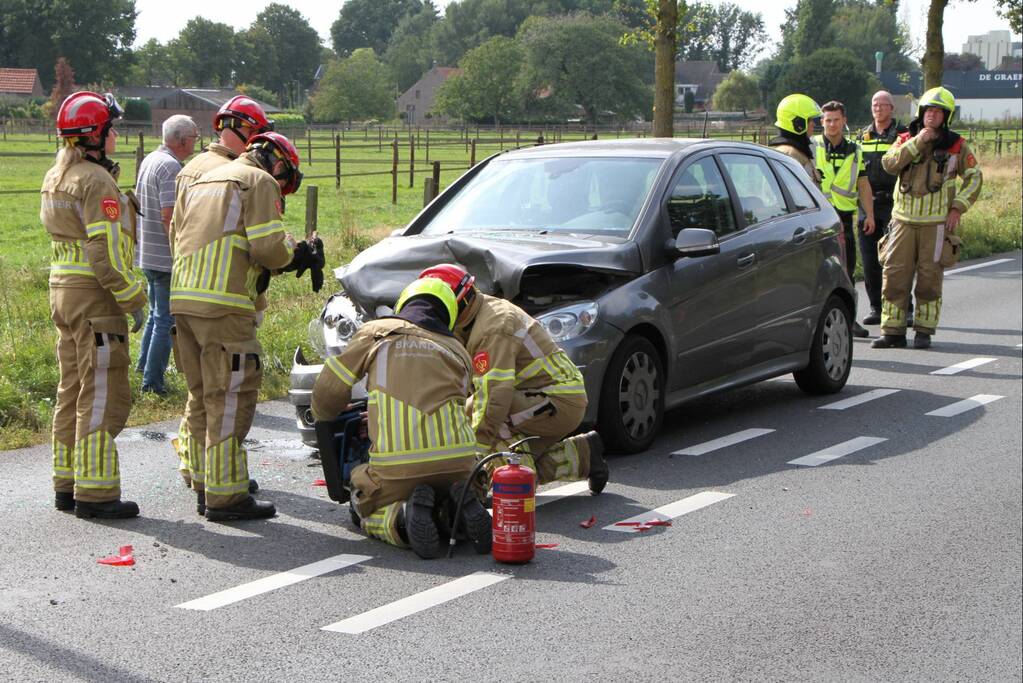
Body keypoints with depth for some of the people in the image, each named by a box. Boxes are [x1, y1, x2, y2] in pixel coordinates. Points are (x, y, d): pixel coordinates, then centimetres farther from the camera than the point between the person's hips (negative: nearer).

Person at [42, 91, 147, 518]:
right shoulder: (97, 182, -15)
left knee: (73, 391, 15)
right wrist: (133, 299, -14)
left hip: (62, 290, 10)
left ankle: (67, 484, 21)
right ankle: (95, 492, -4)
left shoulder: (55, 178, 15)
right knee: (104, 395, -5)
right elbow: (107, 251, -19)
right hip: (95, 295, -10)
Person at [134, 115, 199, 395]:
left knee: (156, 314, 24)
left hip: (147, 254, 10)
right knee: (166, 320, -2)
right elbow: (169, 216, -24)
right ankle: (152, 382, 2)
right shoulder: (170, 167, -19)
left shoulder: (150, 160, 11)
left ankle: (144, 365, 35)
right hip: (167, 257, -10)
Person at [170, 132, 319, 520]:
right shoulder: (260, 182, 1)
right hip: (223, 304, -8)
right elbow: (268, 244, -11)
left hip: (182, 298, 9)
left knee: (203, 396, 16)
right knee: (230, 398, -6)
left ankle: (206, 486, 22)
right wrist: (294, 256, 10)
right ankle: (225, 496, -6)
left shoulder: (201, 182, 27)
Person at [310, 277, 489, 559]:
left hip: (397, 462, -2)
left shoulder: (375, 332, 14)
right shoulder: (458, 351, 23)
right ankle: (460, 509, -3)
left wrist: (323, 420, 38)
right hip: (456, 459, 3)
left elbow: (327, 390, 14)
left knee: (369, 513, 25)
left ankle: (404, 517, -10)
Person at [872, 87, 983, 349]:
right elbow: (889, 164, -11)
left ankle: (924, 331, 10)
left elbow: (974, 177, 10)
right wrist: (917, 142, -16)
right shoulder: (906, 140, 7)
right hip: (904, 220, 1)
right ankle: (892, 331, 5)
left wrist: (958, 207, -1)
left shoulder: (956, 145, 4)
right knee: (894, 276, -2)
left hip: (937, 222, -1)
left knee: (929, 278, 1)